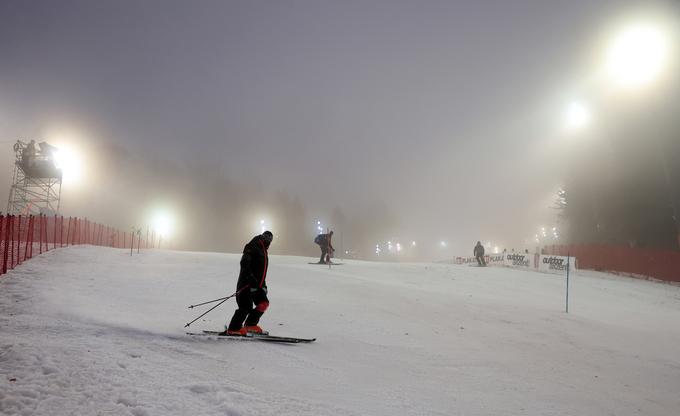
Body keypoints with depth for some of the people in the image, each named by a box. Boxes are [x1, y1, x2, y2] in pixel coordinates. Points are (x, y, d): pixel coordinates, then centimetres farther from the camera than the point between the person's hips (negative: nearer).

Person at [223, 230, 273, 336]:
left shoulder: (263, 250, 22)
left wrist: (263, 284, 24)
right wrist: (252, 280, -27)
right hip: (247, 283, -9)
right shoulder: (252, 247, -7)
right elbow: (245, 265, -19)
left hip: (256, 284, 9)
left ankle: (250, 325, 8)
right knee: (246, 307, -13)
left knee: (263, 304, -2)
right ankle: (233, 329, -5)